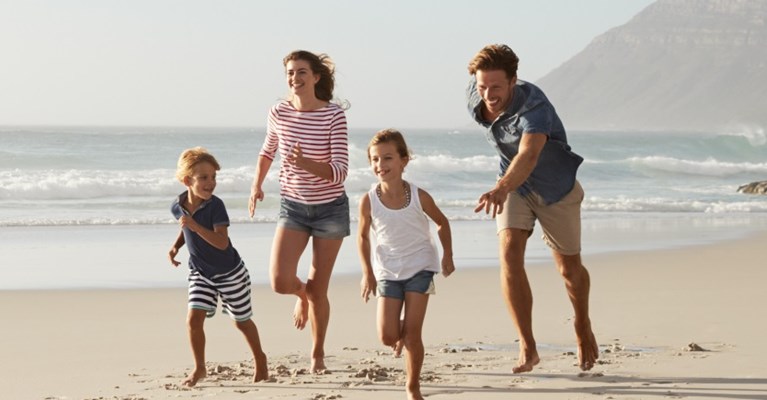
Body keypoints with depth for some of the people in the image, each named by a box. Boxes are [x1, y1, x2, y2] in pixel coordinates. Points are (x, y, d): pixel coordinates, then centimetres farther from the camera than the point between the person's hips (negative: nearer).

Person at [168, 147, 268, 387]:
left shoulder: (215, 206, -26)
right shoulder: (178, 206, -9)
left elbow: (222, 242, -36)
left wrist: (194, 225, -43)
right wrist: (176, 246, -1)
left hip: (229, 273, -4)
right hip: (200, 273, 4)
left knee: (241, 320, 11)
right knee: (194, 318, -10)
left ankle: (259, 358, 36)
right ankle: (199, 368, 6)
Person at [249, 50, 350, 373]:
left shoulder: (334, 116, -17)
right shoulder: (279, 113, -7)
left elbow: (340, 172, -21)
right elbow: (268, 150, 16)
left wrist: (306, 163, -36)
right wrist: (257, 185, 17)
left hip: (330, 208, -2)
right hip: (293, 207, 2)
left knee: (319, 289, 5)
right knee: (280, 282, -15)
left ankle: (318, 351, 29)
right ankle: (301, 293, 24)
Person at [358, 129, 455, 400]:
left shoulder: (419, 197, -14)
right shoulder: (369, 201, -14)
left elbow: (442, 223, 5)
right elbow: (363, 237, 2)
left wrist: (447, 255, 5)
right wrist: (367, 273, 0)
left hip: (419, 267, -1)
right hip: (387, 271, 1)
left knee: (413, 334, -5)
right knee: (387, 337, -6)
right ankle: (402, 332, 32)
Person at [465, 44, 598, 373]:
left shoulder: (533, 106, -38)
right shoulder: (474, 98, -19)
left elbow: (529, 156, -55)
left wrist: (501, 189, -74)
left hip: (556, 186, -4)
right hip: (515, 186, 4)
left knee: (569, 268, 11)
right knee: (509, 254, -19)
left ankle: (583, 328, 42)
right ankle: (527, 348, -16)